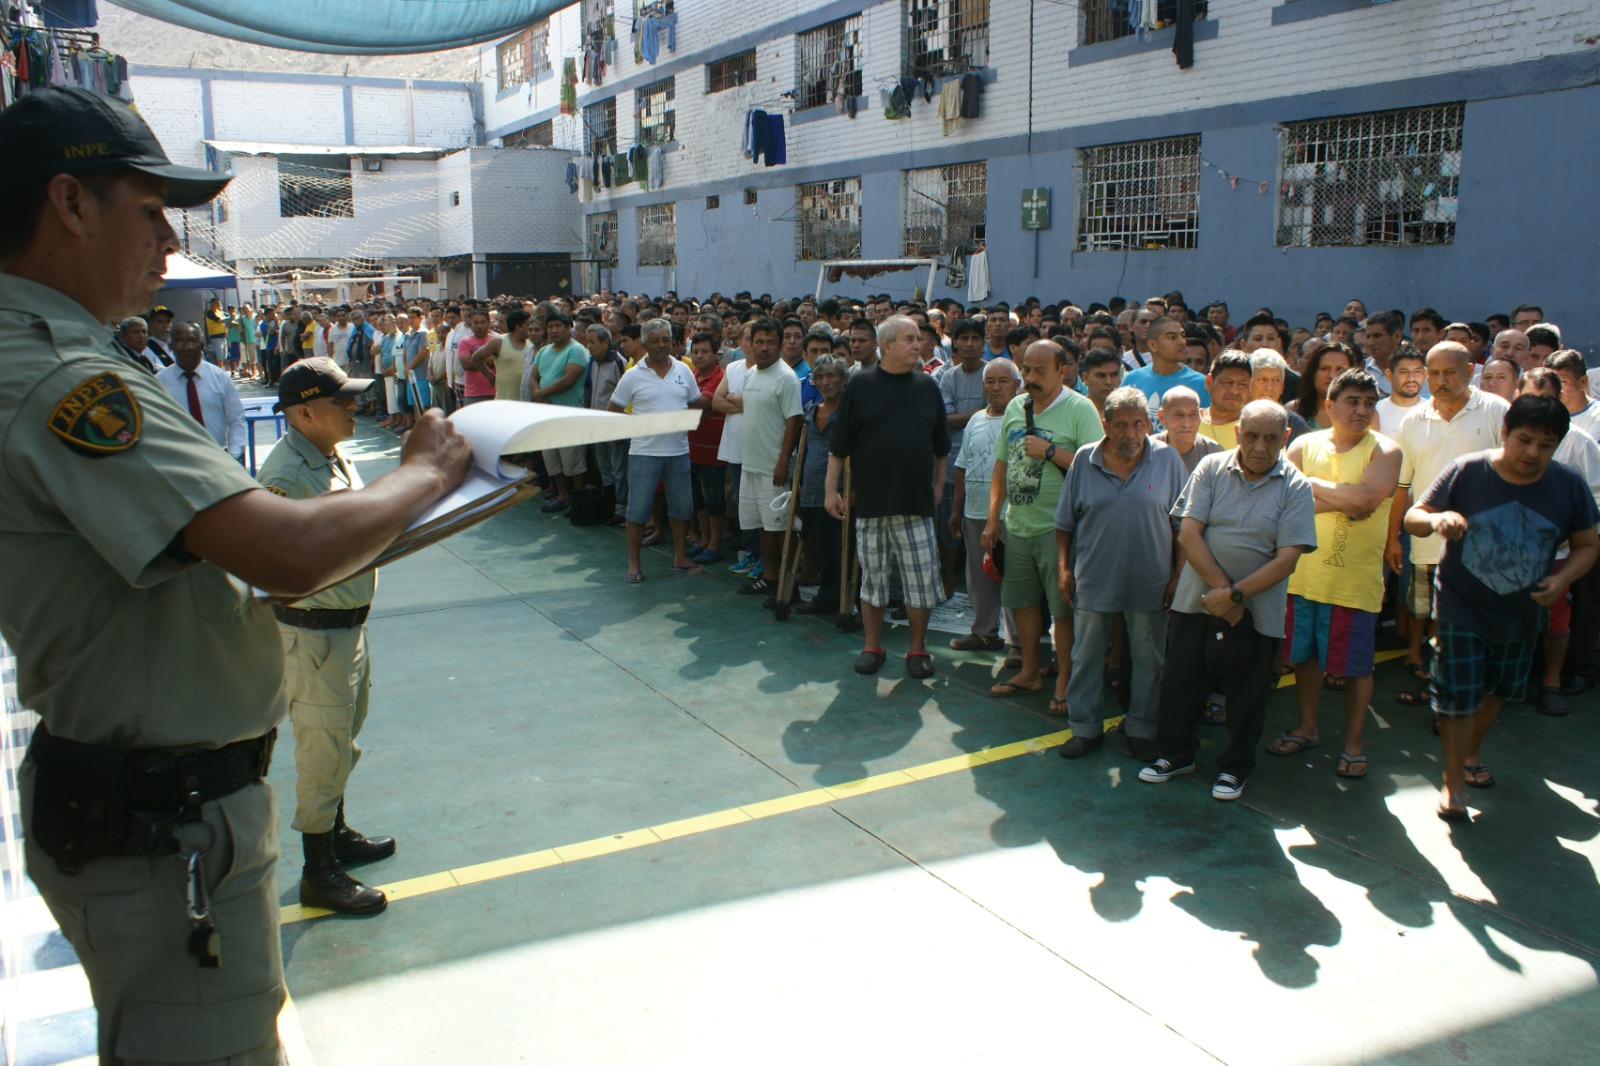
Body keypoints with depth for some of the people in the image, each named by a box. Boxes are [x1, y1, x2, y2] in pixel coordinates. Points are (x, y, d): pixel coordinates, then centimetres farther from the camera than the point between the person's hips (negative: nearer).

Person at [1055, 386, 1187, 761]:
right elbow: (1065, 522, 6)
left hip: (1150, 582, 0)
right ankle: (1085, 727, 23)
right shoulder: (1085, 460, -1)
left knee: (1148, 660, 11)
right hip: (1093, 579, 1)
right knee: (1086, 657, 9)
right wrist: (1064, 568, 2)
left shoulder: (1167, 460, -3)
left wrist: (1178, 575, -2)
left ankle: (1141, 729, 26)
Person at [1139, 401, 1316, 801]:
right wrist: (1221, 586, -17)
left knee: (1247, 692, 10)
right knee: (1181, 679, 10)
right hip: (1196, 598, 1)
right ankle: (1177, 754, 30)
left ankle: (1235, 767, 30)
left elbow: (1287, 559, -12)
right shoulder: (1211, 468, -3)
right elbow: (1188, 533, -8)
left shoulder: (1295, 487, -7)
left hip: (1257, 609, -1)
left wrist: (1235, 594, -18)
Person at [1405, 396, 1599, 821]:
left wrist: (1563, 578, -15)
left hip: (1521, 613, 4)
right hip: (1462, 608, -4)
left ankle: (1471, 751, 48)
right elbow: (1412, 517, -13)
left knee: (1498, 689, 21)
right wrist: (1436, 520, -37)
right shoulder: (1466, 471, -16)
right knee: (1458, 694, -2)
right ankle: (1454, 781, 16)